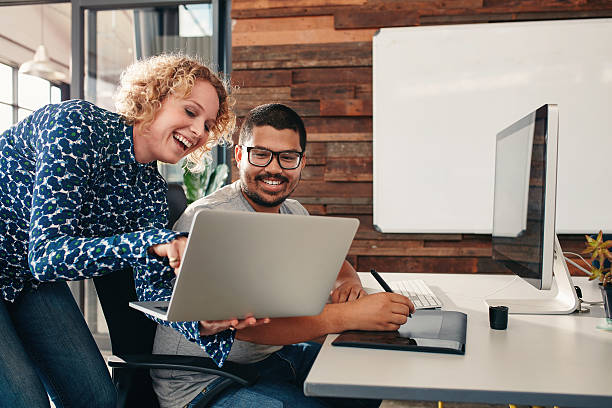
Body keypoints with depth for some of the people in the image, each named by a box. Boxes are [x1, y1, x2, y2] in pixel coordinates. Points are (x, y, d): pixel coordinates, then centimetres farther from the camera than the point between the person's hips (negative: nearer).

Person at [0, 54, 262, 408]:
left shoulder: (150, 189, -7)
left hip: (32, 279, 6)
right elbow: (46, 254, -34)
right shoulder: (77, 123, -27)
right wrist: (152, 242, -46)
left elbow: (153, 284, -12)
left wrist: (203, 323, -32)